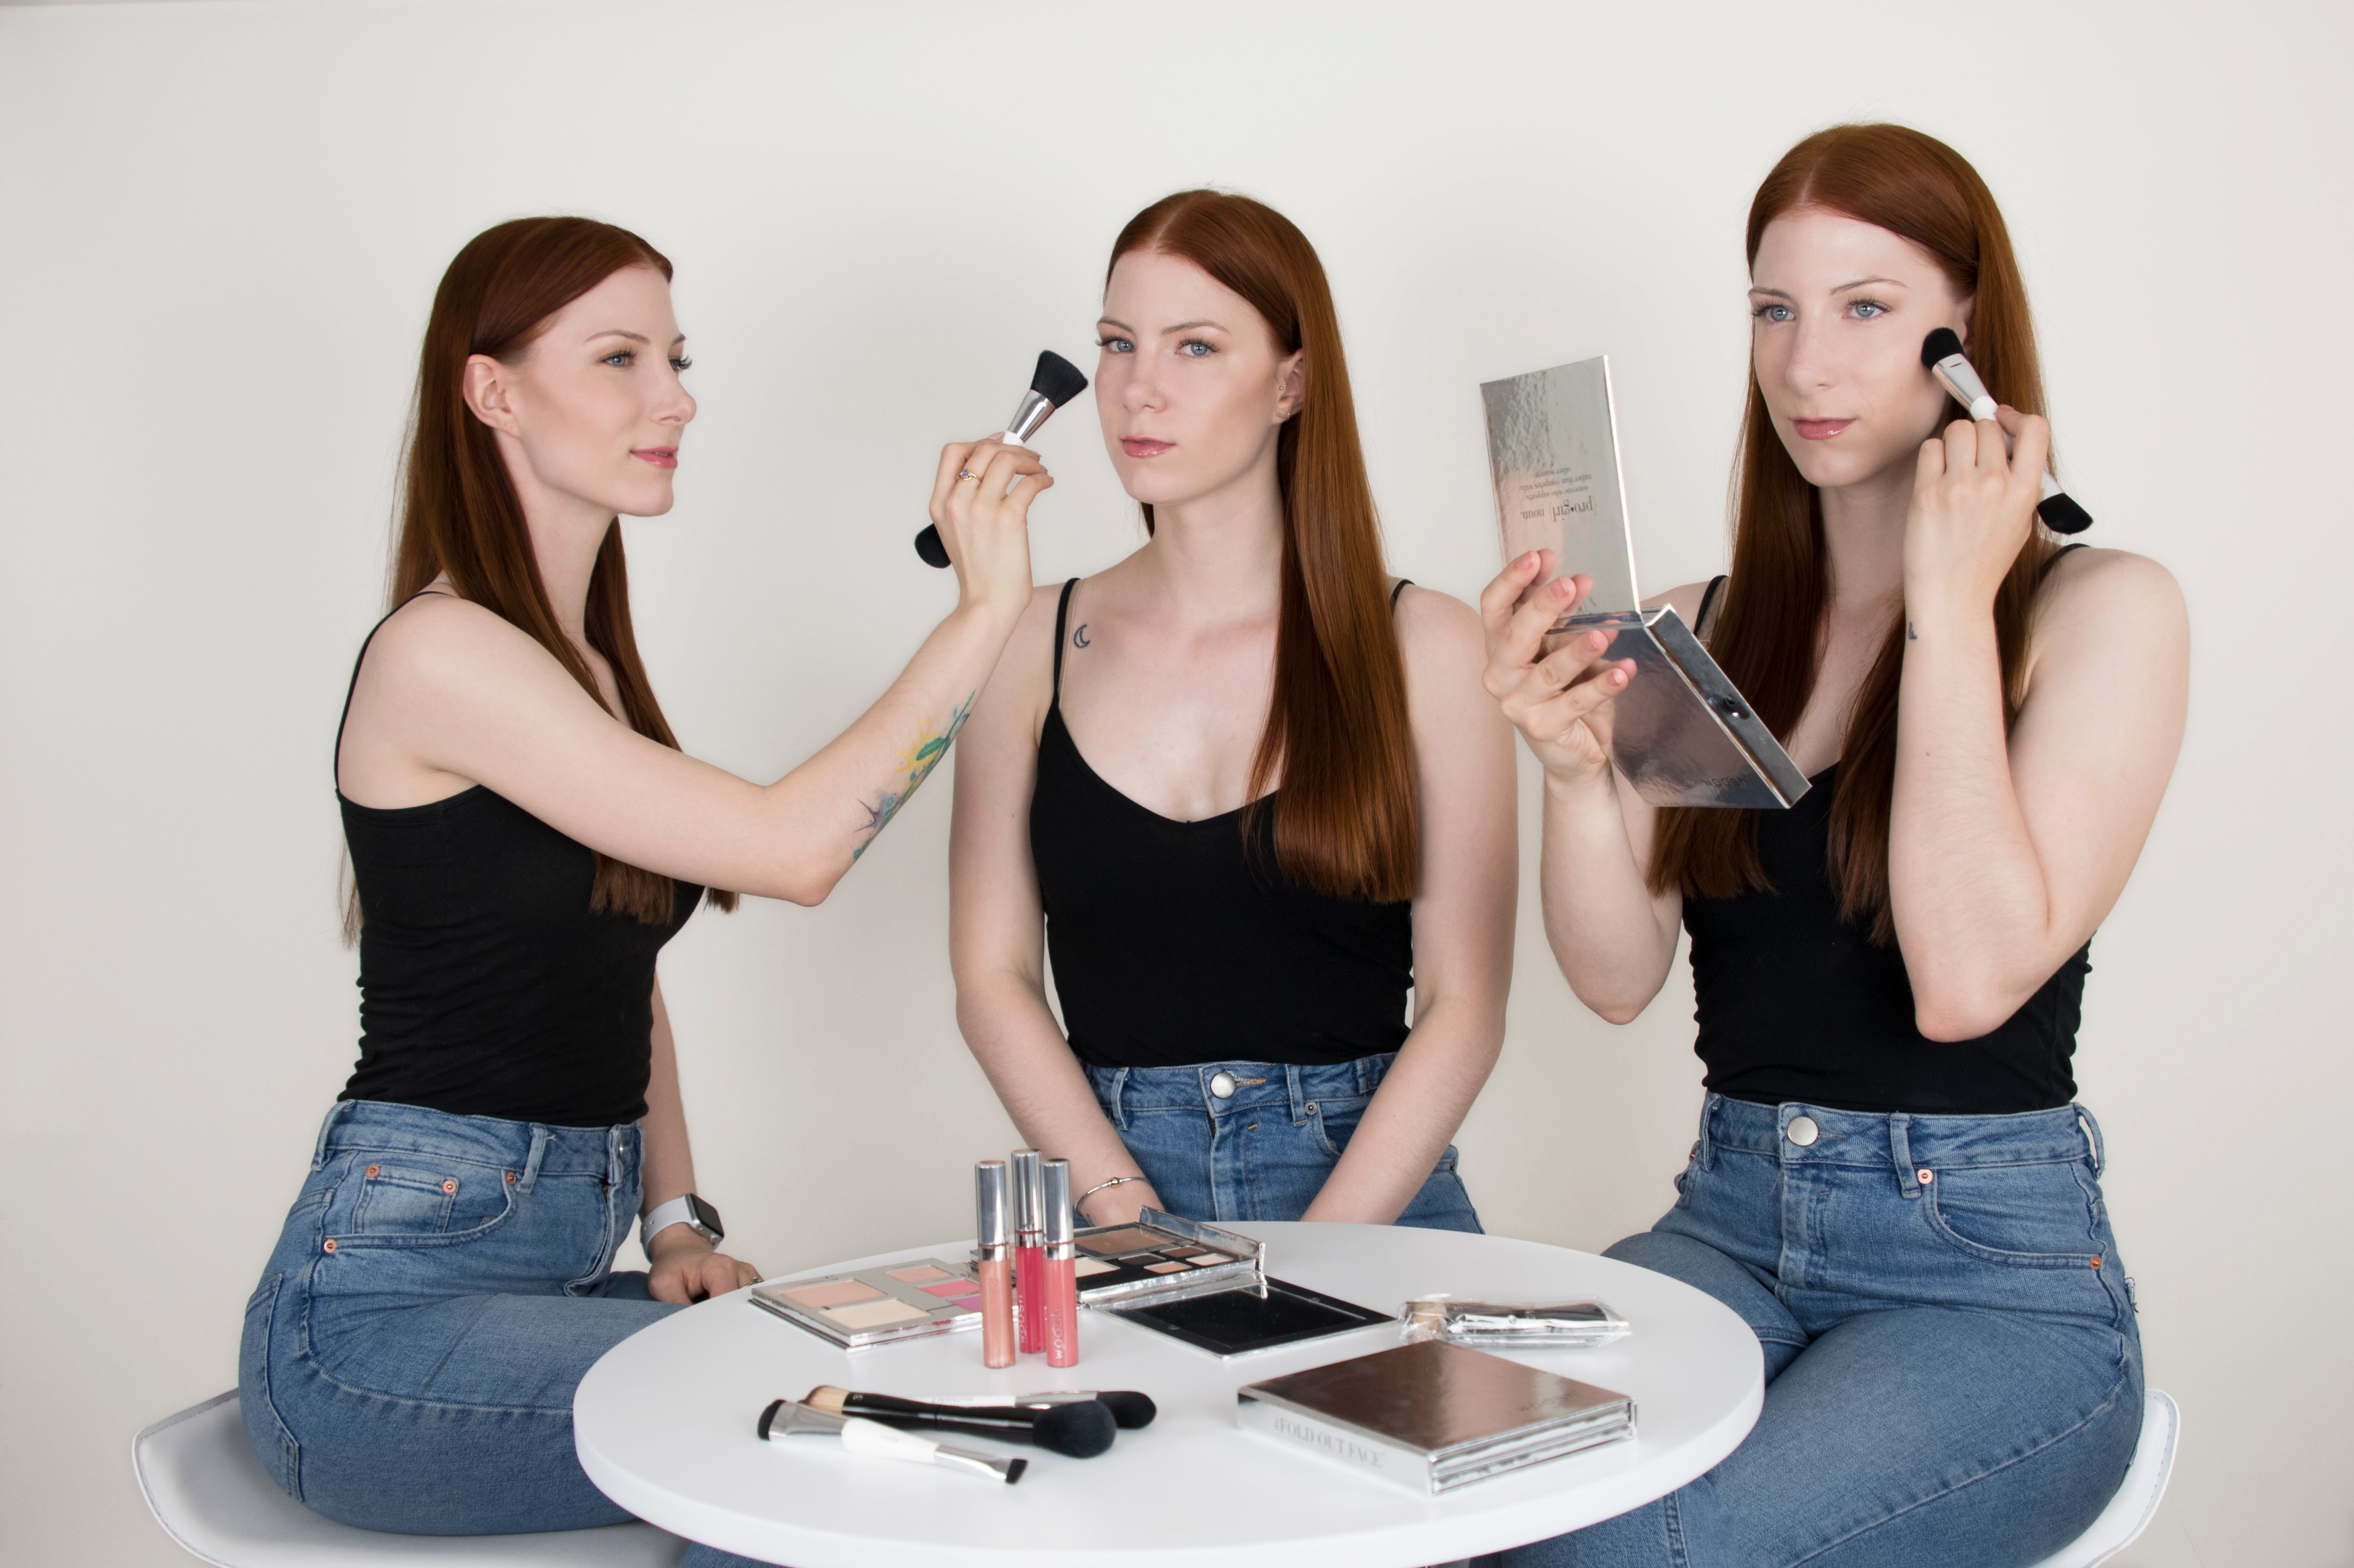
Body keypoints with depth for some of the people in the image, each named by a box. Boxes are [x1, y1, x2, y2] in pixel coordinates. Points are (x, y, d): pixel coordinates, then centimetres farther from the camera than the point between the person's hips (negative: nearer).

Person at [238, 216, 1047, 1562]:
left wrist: (676, 1222, 6)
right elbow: (790, 848, -20)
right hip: (385, 1310, -8)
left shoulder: (590, 661, 14)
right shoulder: (439, 654, -14)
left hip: (564, 1264, 8)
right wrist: (989, 607, -18)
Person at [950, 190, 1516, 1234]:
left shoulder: (1425, 649, 2)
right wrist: (1133, 1220, -8)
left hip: (1370, 1194, 0)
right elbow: (992, 973, 4)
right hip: (1108, 1195, 1)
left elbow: (1464, 1002, -1)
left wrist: (1305, 1260, -11)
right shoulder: (1032, 645, 7)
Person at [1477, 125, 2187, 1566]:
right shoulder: (1708, 628, 10)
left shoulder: (2099, 608, -4)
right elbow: (1619, 978, 1)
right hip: (1729, 1228, 4)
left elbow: (1969, 980, -17)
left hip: (1992, 1275, -3)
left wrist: (1950, 609, -14)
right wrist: (1575, 769, -18)